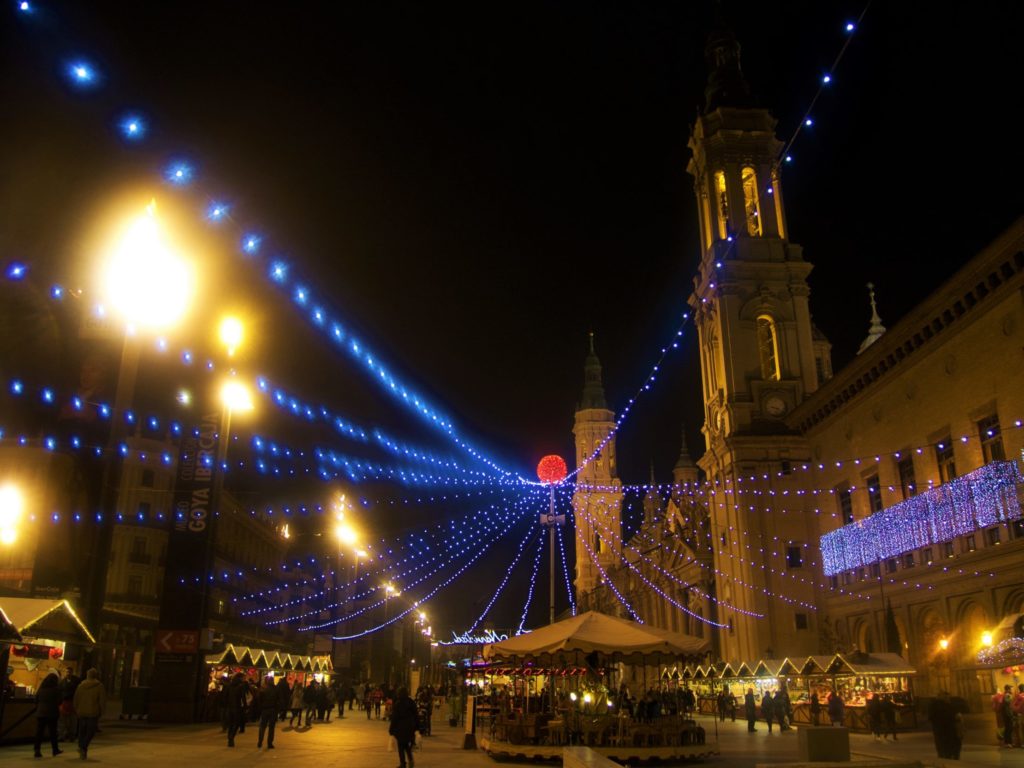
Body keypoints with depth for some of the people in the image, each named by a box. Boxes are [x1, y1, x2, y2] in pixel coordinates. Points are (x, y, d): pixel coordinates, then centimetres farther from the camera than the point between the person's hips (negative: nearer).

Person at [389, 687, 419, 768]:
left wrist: (391, 729, -4)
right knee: (407, 744, 19)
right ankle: (410, 759, 3)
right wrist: (416, 727, 13)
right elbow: (416, 716, 6)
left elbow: (394, 717, -12)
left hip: (400, 728, -4)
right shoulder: (412, 703, 1)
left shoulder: (398, 704, -14)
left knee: (401, 746, 8)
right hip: (410, 728, 4)